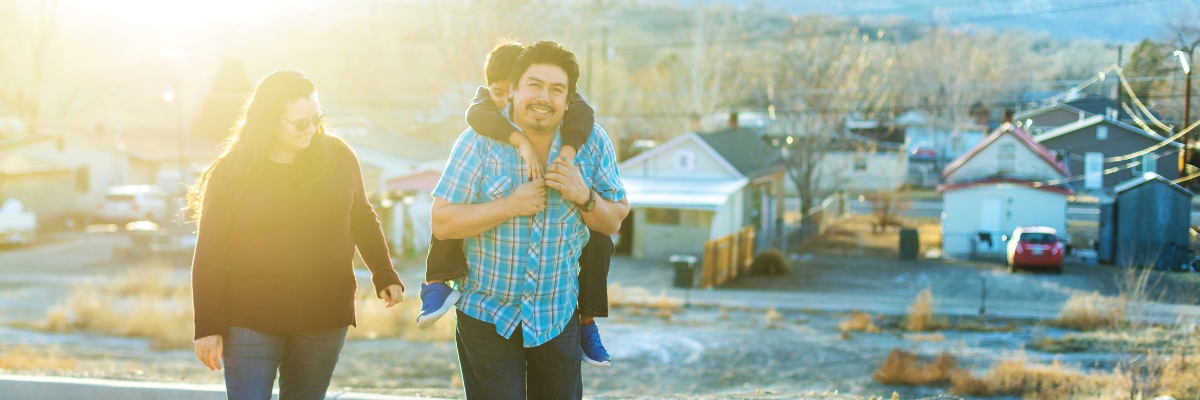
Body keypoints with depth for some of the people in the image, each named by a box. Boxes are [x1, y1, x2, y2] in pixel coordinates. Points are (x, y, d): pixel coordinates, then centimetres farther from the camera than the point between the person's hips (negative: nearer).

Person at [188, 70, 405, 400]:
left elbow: (361, 218, 15)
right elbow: (209, 256, -4)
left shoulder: (337, 157, 1)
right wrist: (208, 327, -7)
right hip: (251, 323, -2)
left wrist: (384, 274, 6)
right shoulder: (230, 173, -6)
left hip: (324, 319, 3)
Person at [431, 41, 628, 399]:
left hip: (558, 315, 3)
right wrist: (510, 206, -21)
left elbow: (613, 222, 5)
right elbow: (441, 223, -12)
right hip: (487, 315, -2)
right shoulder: (479, 141, -9)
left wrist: (584, 197, -16)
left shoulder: (592, 143, -1)